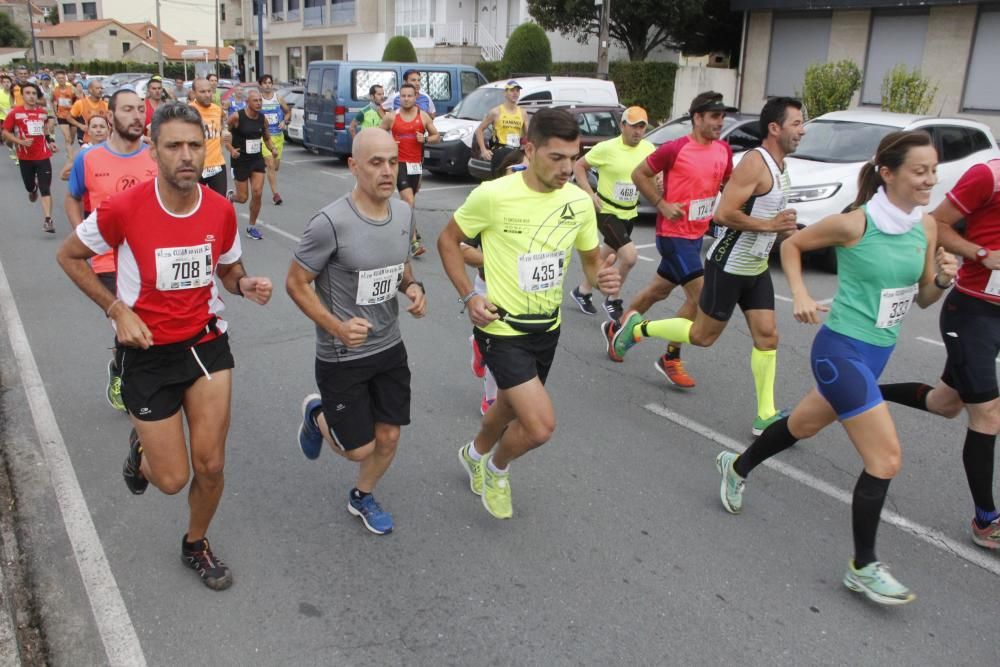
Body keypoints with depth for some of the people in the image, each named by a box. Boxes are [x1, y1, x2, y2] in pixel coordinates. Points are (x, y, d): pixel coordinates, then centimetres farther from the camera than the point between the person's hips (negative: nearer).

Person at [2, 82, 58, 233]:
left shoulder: (43, 112, 4)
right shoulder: (15, 112, -7)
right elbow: (5, 133, -4)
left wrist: (50, 141, 10)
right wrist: (21, 141, -18)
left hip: (43, 156, 1)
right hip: (25, 157, -1)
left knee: (45, 189, -9)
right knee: (29, 186, 15)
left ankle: (48, 220, -13)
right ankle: (34, 189, 53)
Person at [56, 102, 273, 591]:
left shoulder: (221, 211, -7)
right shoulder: (123, 209, -18)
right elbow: (69, 257, -1)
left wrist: (246, 285, -13)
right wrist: (116, 309, -12)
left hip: (207, 342, 3)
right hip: (148, 352, -2)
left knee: (210, 466, 3)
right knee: (172, 479, 3)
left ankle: (196, 545, 33)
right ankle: (141, 450, 41)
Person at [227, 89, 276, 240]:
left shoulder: (262, 118, 1)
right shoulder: (236, 117, -13)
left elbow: (267, 138, 15)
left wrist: (272, 148, -3)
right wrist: (231, 149, -17)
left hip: (257, 159, 4)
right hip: (240, 159, -4)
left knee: (257, 193, -7)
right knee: (243, 197, 1)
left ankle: (252, 227, 10)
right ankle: (230, 196, 40)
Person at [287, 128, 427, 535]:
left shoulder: (404, 213, -3)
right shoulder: (331, 223, -23)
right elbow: (296, 283, -14)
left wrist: (412, 285, -6)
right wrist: (336, 327, -26)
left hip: (390, 348, 6)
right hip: (342, 357, -5)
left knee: (389, 438, 13)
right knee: (360, 449, 5)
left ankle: (362, 498, 43)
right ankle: (317, 414, 37)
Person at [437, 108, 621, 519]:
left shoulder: (580, 202, -6)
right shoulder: (493, 195, -20)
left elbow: (591, 260, 8)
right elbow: (448, 240, -5)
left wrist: (603, 277, -16)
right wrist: (469, 296, -15)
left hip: (547, 327, 6)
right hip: (501, 328, -6)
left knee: (512, 408, 25)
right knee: (541, 426, -15)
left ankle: (475, 455, 58)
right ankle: (497, 468, 20)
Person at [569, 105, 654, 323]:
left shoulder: (649, 149, -4)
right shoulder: (606, 148, -18)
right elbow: (578, 166, -8)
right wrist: (590, 194, -16)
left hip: (629, 213, 6)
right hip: (607, 211, -6)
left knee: (607, 256, 20)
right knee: (630, 256, -19)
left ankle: (582, 290, 42)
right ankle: (612, 299, 4)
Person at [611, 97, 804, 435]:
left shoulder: (780, 167, 11)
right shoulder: (754, 162, -19)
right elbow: (724, 214, -26)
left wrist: (782, 227, 6)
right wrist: (769, 225, -22)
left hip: (757, 267, 9)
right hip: (729, 265, -9)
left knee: (767, 335, 3)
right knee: (703, 335, 3)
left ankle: (766, 416, 8)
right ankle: (639, 327, 22)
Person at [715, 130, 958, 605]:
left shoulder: (927, 226, 2)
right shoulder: (854, 223, -17)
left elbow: (923, 299, 10)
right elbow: (791, 245, -1)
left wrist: (943, 279, -10)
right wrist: (800, 295, -13)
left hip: (877, 352, 8)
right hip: (842, 352, -7)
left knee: (804, 425, 24)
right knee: (886, 459, -8)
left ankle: (737, 467, 49)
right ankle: (863, 567, 9)